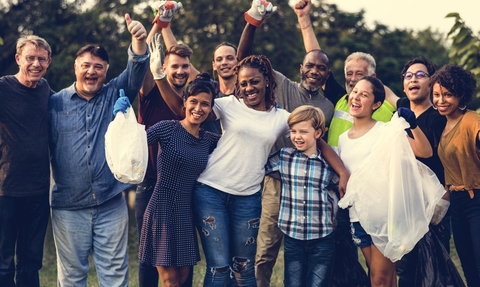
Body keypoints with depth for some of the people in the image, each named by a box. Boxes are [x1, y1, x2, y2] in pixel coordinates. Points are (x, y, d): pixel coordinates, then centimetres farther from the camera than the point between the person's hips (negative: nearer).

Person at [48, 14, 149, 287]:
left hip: (112, 203, 1)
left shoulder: (115, 95, 5)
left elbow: (136, 71, -11)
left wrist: (139, 41, -30)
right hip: (68, 206, 0)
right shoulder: (56, 103, 2)